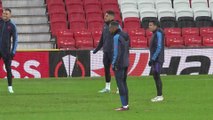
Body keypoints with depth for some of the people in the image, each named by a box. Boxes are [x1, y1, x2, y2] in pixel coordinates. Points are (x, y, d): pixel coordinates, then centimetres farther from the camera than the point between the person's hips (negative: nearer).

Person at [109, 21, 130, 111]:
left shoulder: (116, 37, -17)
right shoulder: (125, 36, 11)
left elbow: (116, 52, -20)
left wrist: (114, 65, -16)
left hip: (119, 64, -9)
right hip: (125, 63, 9)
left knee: (120, 84, -4)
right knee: (124, 83, 14)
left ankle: (124, 106, -4)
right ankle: (126, 104, 15)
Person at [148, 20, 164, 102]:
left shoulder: (158, 33, -13)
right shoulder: (154, 34, 17)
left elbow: (159, 47, -20)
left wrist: (153, 58, -21)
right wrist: (151, 59, 19)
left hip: (158, 59, -10)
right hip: (154, 59, 10)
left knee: (157, 76, -11)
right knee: (155, 76, 9)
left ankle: (160, 96, -10)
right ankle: (159, 95, 12)